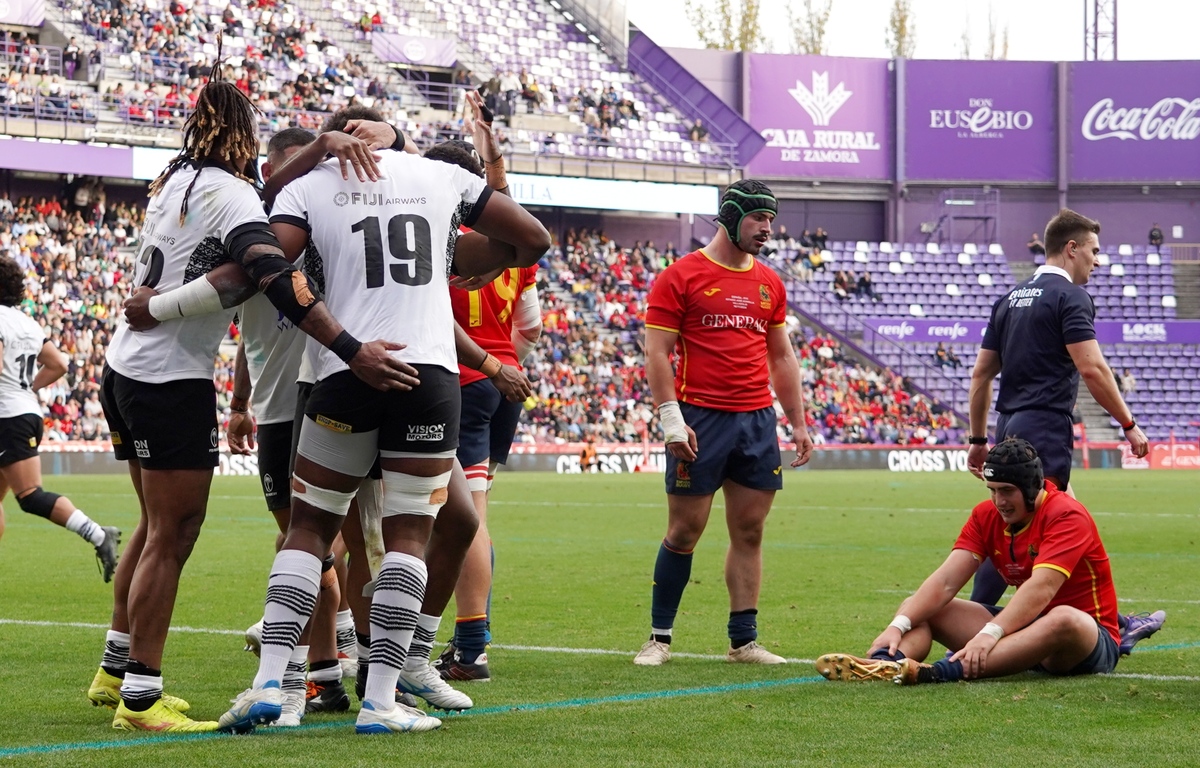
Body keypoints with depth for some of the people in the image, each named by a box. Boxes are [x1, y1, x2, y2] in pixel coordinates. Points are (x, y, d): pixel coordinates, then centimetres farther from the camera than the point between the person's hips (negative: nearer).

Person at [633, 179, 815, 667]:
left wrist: (798, 422, 15)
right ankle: (659, 638, 8)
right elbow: (657, 354, -5)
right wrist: (672, 421, -13)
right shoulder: (680, 277, -2)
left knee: (749, 532, 5)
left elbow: (781, 357, 21)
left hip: (758, 423, 5)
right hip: (702, 421, -5)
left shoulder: (769, 283, 15)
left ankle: (744, 641, 9)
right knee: (684, 531, -2)